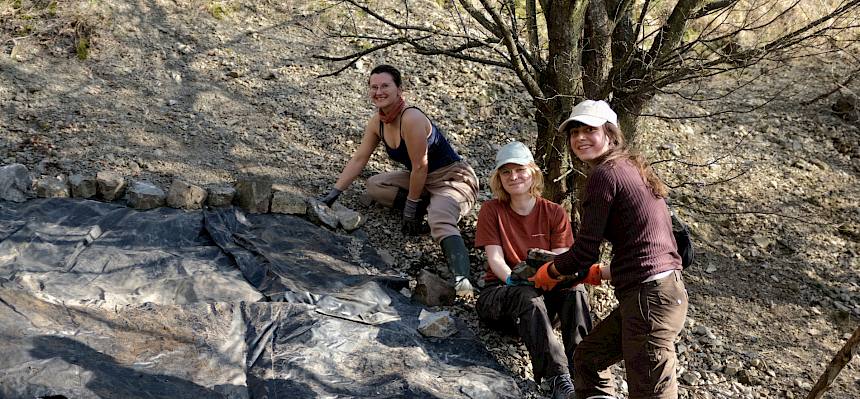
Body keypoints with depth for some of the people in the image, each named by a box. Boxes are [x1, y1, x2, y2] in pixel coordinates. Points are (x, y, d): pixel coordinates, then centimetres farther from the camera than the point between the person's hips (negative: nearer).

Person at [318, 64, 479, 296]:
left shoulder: (411, 119, -25)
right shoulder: (377, 121, 1)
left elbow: (420, 167, -22)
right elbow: (359, 159, 7)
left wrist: (411, 206, -15)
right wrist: (334, 193, 5)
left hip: (454, 179, -9)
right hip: (423, 181, 10)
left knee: (440, 223, -37)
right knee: (374, 185, 4)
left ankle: (462, 279, -53)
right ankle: (427, 206, -7)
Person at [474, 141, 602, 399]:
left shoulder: (555, 214, 3)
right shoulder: (492, 210, -1)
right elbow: (495, 258, -11)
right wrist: (512, 278, -31)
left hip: (545, 292, 2)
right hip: (499, 294, -2)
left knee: (573, 287, -30)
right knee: (528, 295, -37)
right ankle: (558, 378, -45)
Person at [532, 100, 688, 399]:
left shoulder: (604, 174, -10)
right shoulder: (633, 168, 17)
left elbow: (585, 252, -10)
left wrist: (548, 272, 7)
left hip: (648, 296, -10)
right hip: (666, 288, 10)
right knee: (587, 357, 22)